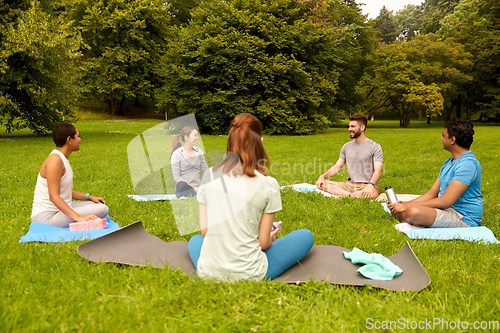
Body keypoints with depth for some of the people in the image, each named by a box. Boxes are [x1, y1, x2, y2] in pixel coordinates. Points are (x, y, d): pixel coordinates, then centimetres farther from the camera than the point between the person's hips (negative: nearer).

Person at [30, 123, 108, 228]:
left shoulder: (62, 159, 13)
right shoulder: (55, 160, -19)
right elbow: (54, 196, -26)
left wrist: (89, 197, 11)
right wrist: (78, 217, -31)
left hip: (59, 209, 11)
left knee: (102, 205, 15)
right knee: (101, 210, -22)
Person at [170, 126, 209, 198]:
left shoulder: (199, 151, 16)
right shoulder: (177, 154, 0)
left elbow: (205, 170, 16)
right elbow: (176, 177, -5)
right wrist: (193, 188, -15)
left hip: (198, 187, 3)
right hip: (185, 188, -3)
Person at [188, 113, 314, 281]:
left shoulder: (210, 175, -4)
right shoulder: (268, 184, -14)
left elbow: (204, 230, 1)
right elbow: (263, 242, -8)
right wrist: (271, 237, 16)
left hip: (207, 272, 1)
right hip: (248, 275, -1)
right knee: (306, 235, 12)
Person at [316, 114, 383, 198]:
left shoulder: (375, 147, -1)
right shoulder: (346, 147, 15)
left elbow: (378, 171, -12)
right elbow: (337, 167, 12)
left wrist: (370, 184, -33)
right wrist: (322, 176, -8)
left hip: (366, 186, -5)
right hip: (349, 185, 5)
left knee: (373, 193, -41)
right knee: (321, 184, -17)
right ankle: (351, 196, -25)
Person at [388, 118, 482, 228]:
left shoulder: (468, 164, -19)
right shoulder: (448, 163, 15)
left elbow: (445, 202, -25)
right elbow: (432, 194, 14)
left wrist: (407, 206, -20)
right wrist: (404, 203, 0)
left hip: (464, 218, -10)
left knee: (413, 212, -33)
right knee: (400, 212, 3)